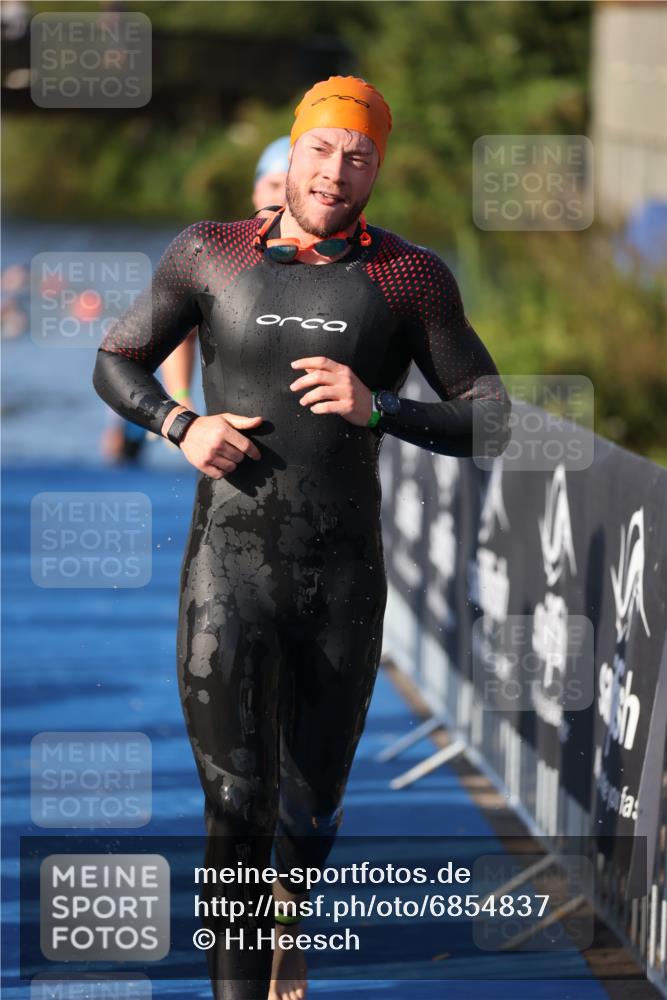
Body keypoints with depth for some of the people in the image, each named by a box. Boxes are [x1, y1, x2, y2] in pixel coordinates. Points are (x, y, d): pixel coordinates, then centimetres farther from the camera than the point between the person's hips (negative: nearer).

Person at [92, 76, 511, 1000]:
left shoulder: (410, 277, 1)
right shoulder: (210, 255, 2)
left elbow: (492, 424, 0)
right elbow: (115, 362, 14)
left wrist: (378, 409, -17)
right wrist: (182, 427, -6)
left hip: (344, 582, 2)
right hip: (229, 568, -1)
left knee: (313, 806, 18)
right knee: (237, 813, -12)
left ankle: (289, 912, 52)